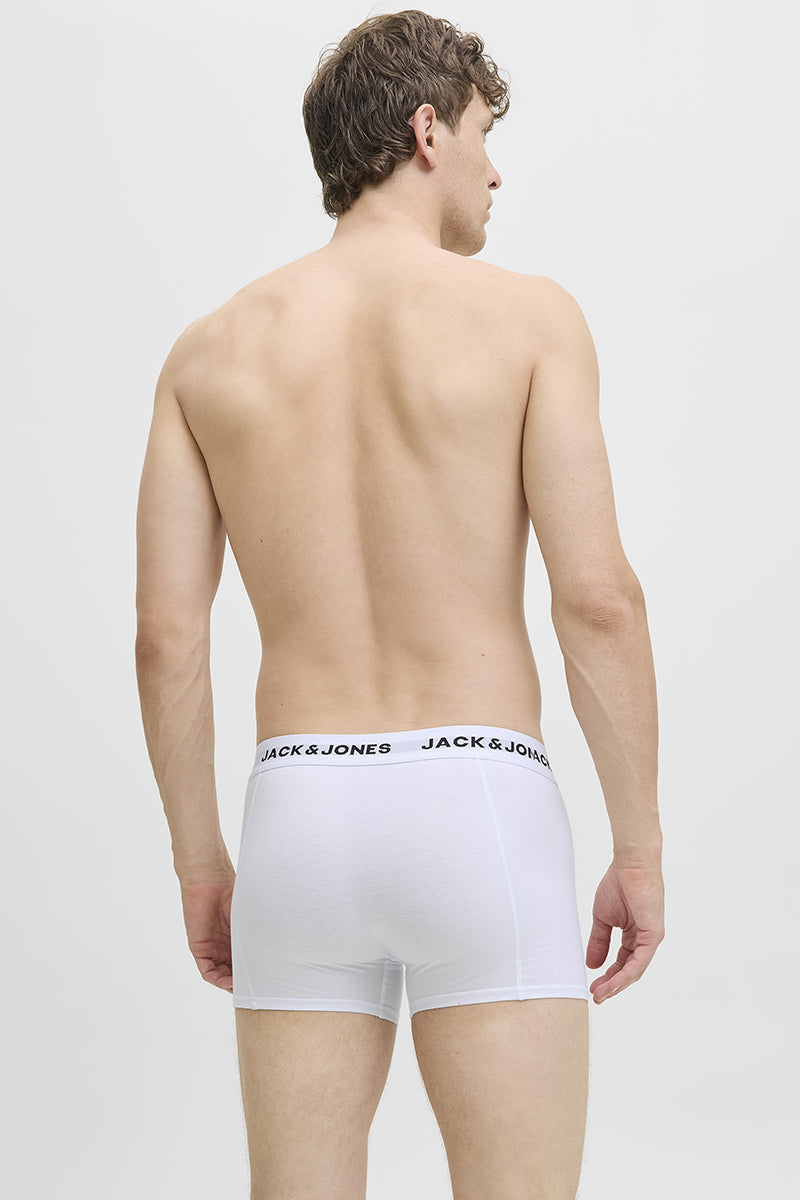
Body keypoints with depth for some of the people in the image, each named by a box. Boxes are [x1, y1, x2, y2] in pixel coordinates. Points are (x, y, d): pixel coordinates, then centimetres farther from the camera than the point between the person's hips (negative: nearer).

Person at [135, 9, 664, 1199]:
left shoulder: (210, 350, 9)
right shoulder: (526, 314, -1)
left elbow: (165, 633, 5)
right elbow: (598, 598, -8)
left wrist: (200, 864, 14)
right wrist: (641, 852, 0)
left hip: (298, 817, 4)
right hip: (478, 808, -3)